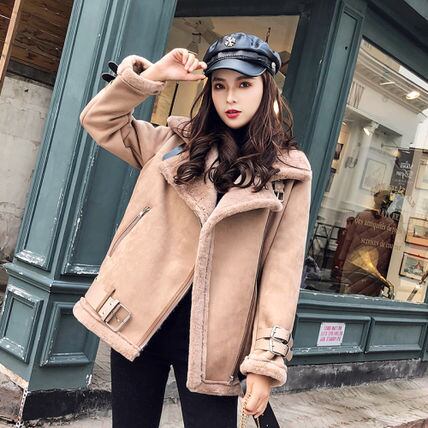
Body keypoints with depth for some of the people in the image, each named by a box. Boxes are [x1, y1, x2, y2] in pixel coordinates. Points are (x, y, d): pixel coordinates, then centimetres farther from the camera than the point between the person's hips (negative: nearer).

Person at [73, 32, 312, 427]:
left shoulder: (289, 171, 0)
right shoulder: (177, 141, 9)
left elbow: (281, 268, -5)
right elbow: (100, 120, 12)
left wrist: (266, 360, -10)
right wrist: (152, 75, -1)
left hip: (211, 333, -2)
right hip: (139, 315, 3)